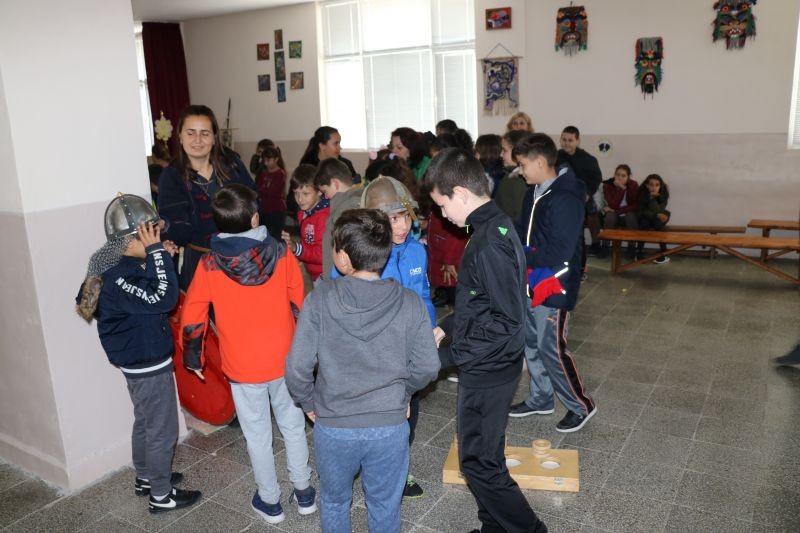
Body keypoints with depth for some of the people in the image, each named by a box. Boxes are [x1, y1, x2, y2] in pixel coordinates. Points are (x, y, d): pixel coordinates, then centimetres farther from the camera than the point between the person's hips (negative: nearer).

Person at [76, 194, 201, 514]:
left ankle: (145, 478, 44)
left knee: (145, 423, 25)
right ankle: (161, 495, 22)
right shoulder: (117, 276, -29)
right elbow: (164, 298, -36)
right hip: (149, 363, -10)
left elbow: (149, 296, 14)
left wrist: (160, 257, 0)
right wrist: (157, 253, -32)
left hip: (139, 360, 10)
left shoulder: (120, 265, 2)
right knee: (162, 430, 6)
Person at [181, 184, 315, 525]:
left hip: (243, 366, -1)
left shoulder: (209, 266, -14)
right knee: (293, 426, 19)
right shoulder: (280, 254, -12)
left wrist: (193, 359, 9)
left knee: (258, 436, 16)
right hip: (285, 360, 1)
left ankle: (270, 502, 32)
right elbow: (301, 305, -3)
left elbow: (192, 321, -8)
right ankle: (304, 493, 34)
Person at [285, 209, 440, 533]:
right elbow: (427, 367, -7)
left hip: (332, 426, 0)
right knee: (385, 507, 23)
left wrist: (309, 403, 6)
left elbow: (297, 366, -14)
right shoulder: (411, 303, -12)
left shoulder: (319, 299, -16)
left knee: (334, 502, 26)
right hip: (390, 425, 1)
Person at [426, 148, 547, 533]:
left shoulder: (488, 244, -25)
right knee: (485, 455, 21)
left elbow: (506, 322, -26)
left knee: (478, 462, 6)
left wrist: (447, 356, -21)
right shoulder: (497, 227, 5)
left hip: (486, 371, -9)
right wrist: (449, 328, 10)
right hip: (490, 365, 9)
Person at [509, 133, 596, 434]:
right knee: (532, 344, 16)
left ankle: (581, 406, 18)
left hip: (554, 288, -9)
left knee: (551, 348, -2)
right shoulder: (534, 193, 7)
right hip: (532, 284, 9)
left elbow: (559, 252, -25)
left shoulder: (566, 199, -21)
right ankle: (541, 399, 34)